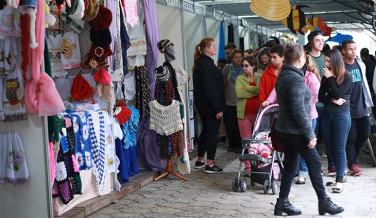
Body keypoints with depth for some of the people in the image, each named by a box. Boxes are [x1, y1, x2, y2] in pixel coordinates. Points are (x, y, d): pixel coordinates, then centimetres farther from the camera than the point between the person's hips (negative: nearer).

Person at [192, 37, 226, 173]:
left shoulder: (200, 62, 14)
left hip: (203, 105, 10)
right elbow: (210, 88, -22)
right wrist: (218, 108, -21)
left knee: (206, 130, 17)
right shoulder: (206, 64, -17)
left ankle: (200, 161, 25)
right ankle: (210, 165, -1)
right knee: (212, 132, -5)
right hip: (210, 105, -10)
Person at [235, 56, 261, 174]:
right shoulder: (240, 78, 10)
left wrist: (248, 89, -8)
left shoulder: (260, 78, 8)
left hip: (258, 112, -1)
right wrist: (255, 92, -7)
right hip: (244, 113, 1)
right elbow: (239, 93, -7)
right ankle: (248, 167, 9)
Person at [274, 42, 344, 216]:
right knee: (314, 162, 2)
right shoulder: (296, 79, -19)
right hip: (296, 130, -9)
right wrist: (310, 134, -17)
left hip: (284, 128, 9)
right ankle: (324, 202, 11)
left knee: (290, 165, 13)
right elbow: (299, 111, -23)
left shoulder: (282, 76, 10)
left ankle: (282, 203, 14)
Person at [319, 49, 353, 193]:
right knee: (329, 147, 10)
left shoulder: (347, 77, -7)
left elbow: (337, 94, -18)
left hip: (341, 115, -6)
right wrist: (333, 100, -12)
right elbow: (320, 96, 4)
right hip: (327, 115, 6)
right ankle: (340, 170, 27)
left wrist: (330, 78, -13)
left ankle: (340, 180, -3)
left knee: (339, 148, -6)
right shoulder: (326, 76, 8)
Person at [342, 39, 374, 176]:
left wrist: (368, 102, 16)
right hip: (348, 108, -6)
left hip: (362, 106, 6)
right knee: (351, 136, 0)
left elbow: (364, 83, 18)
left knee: (365, 133, 6)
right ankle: (352, 164, 12)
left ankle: (353, 155, 27)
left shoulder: (360, 64, 9)